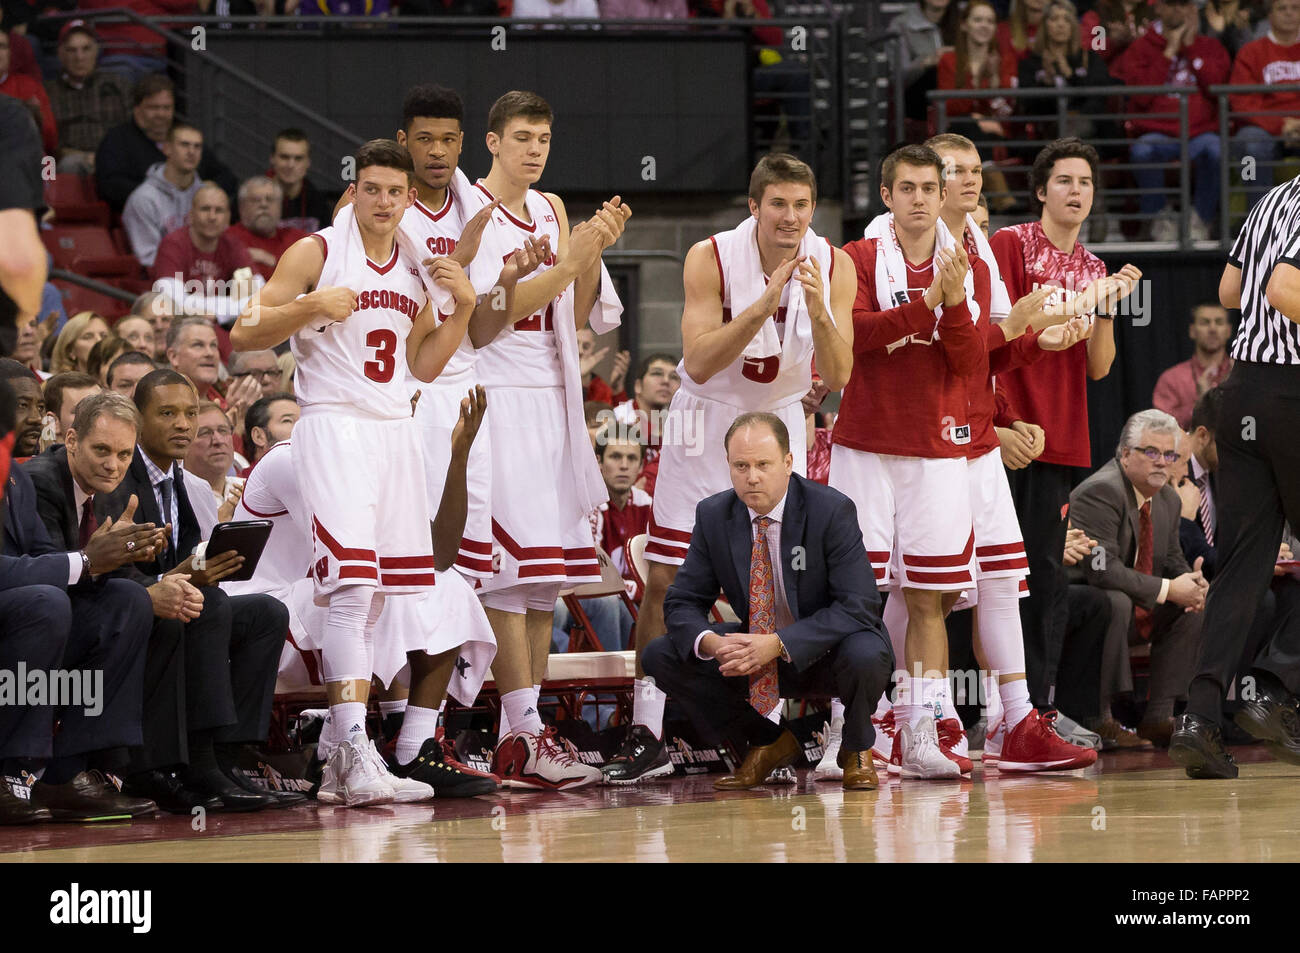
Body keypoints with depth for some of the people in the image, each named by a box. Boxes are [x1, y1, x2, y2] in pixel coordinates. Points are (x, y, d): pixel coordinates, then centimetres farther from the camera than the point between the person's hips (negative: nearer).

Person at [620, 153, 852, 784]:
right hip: (707, 419, -2)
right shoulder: (711, 259, -18)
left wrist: (819, 313, -33)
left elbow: (836, 378, -15)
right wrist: (763, 305, -35)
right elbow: (699, 364, -25)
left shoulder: (834, 268, -10)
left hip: (780, 420, 2)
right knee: (665, 579, -4)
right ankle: (646, 731, 2)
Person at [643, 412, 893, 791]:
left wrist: (778, 644, -36)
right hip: (755, 651, 4)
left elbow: (859, 606, -25)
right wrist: (710, 642, -29)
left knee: (864, 656, -38)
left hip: (825, 655, -4)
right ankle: (768, 741, 6)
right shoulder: (713, 515, -7)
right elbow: (683, 601, -4)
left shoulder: (832, 511, -20)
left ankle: (856, 750, -2)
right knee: (660, 656, -12)